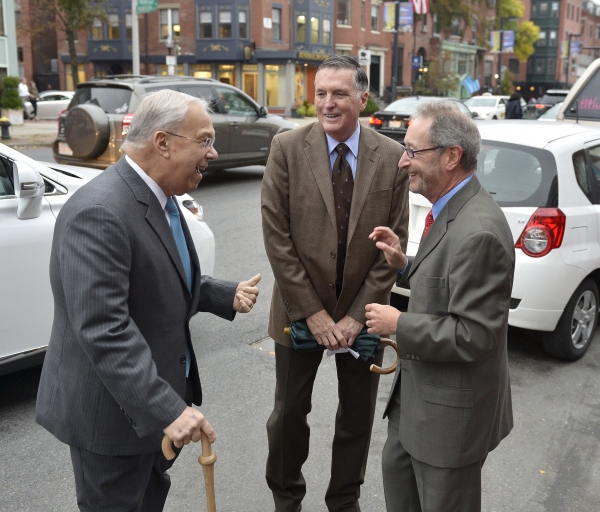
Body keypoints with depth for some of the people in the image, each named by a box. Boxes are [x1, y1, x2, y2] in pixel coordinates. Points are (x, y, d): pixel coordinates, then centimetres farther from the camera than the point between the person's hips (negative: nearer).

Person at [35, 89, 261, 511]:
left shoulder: (159, 197, 5)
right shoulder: (99, 212, -26)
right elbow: (103, 330, -31)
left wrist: (227, 296, 3)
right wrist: (167, 409, -33)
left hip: (153, 398, 9)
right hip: (112, 411, -9)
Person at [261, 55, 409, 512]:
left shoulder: (392, 157, -5)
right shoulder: (287, 149, -8)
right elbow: (277, 235, -10)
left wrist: (358, 315, -10)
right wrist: (312, 312, -12)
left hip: (361, 314, 1)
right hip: (301, 311, -1)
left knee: (357, 418, 15)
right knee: (289, 413, 15)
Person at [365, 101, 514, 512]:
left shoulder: (477, 231, -30)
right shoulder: (451, 211, 2)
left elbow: (473, 335, -30)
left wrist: (400, 325, -20)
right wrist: (405, 265, -2)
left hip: (452, 410, -10)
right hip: (418, 391, 10)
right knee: (397, 471, 29)